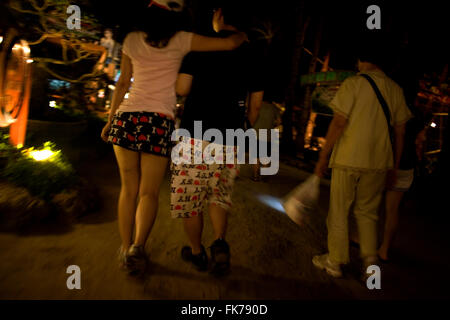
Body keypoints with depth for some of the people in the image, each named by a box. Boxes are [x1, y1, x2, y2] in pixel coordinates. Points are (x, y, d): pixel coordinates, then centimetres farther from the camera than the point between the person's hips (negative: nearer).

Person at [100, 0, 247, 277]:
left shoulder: (132, 40, 11)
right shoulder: (181, 40, 3)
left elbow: (123, 83, 15)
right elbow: (230, 43, 2)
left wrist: (110, 119, 22)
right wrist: (246, 33, 24)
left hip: (127, 116, 3)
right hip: (159, 121, -3)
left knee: (129, 189, 11)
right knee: (149, 192, 4)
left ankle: (126, 248, 15)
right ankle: (137, 246, -12)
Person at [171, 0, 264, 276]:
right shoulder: (250, 55, 9)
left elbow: (182, 89, -5)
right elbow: (256, 104, 12)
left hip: (195, 133, -3)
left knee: (190, 196, 11)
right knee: (220, 195, 20)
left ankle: (197, 253, 23)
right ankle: (220, 242, 0)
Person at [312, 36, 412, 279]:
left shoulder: (353, 83, -6)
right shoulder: (395, 89, 8)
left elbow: (338, 124, -11)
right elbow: (400, 133, 9)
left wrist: (323, 158, -5)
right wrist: (394, 167, 16)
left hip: (348, 159, -4)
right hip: (379, 162, 5)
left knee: (339, 213, 9)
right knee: (367, 212, 20)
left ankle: (335, 262, 20)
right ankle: (370, 258, 13)